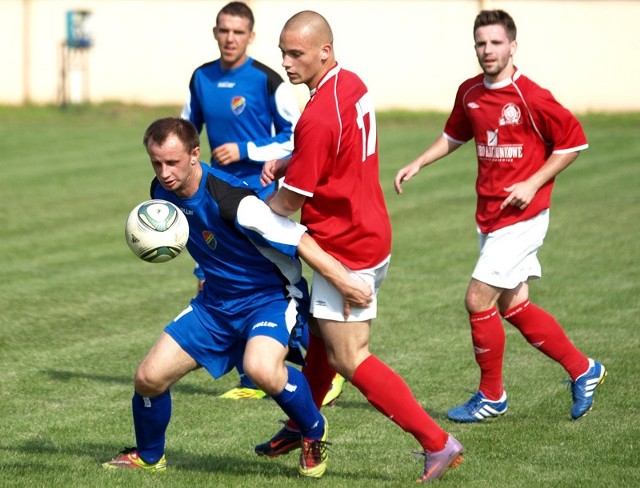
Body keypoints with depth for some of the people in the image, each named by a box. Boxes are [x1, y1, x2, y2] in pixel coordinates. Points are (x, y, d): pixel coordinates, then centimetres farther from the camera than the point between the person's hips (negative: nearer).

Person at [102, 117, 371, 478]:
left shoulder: (228, 200, -31)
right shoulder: (164, 191, -6)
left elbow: (298, 240, -28)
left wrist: (344, 281, -29)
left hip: (271, 297, -7)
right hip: (216, 301, 7)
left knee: (261, 369, -37)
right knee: (150, 377, -1)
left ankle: (315, 432, -7)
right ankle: (149, 457, 29)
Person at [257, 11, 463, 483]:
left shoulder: (318, 117, -25)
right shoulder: (352, 84, 3)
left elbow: (288, 202, -18)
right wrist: (287, 162, 5)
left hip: (345, 250, -10)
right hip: (371, 236, 10)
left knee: (351, 360, -6)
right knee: (322, 338, 23)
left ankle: (437, 443, -5)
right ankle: (300, 428, 39)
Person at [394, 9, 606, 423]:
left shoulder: (531, 97, -16)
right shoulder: (469, 93, 5)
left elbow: (574, 141, -9)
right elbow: (455, 136, 24)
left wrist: (534, 183, -14)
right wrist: (418, 164, 12)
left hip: (521, 215, -7)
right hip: (489, 215, 8)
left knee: (478, 299, -8)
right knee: (513, 306, 11)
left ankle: (492, 396, 9)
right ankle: (583, 369, 26)